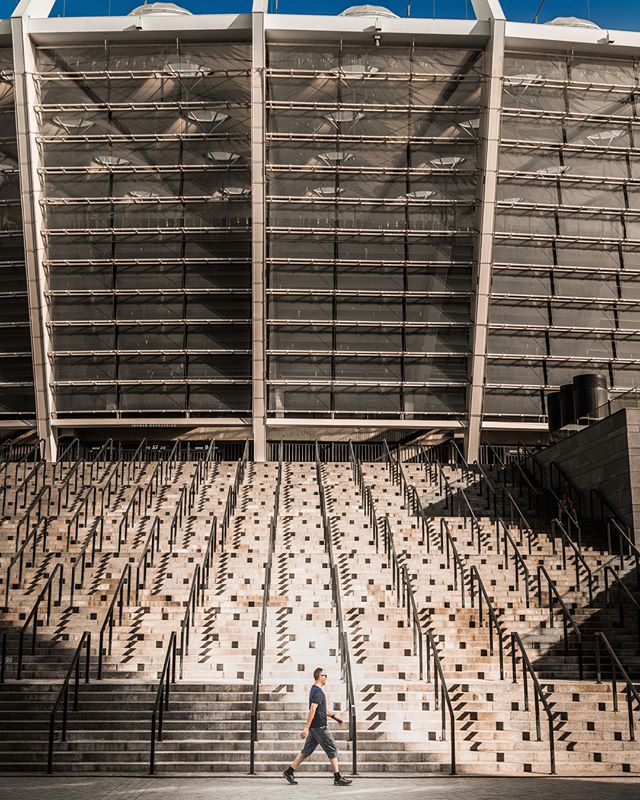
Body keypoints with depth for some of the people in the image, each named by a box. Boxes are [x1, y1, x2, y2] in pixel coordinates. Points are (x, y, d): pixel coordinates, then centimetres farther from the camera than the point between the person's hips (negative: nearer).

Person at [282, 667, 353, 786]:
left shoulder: (314, 690, 15)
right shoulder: (318, 692, -17)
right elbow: (312, 710, -25)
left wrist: (333, 716, 29)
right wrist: (306, 728, -29)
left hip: (314, 727, 9)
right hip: (320, 727, -9)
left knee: (306, 750, 11)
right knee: (333, 751, -2)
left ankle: (289, 771, 10)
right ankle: (338, 779, 2)